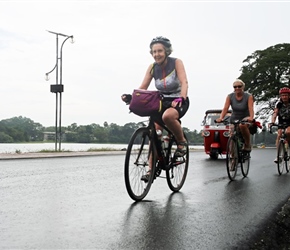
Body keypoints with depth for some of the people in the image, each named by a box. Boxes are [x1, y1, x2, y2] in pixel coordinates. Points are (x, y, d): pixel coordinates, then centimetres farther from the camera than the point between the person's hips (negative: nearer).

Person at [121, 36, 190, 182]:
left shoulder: (176, 63, -11)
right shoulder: (152, 67, 0)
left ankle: (181, 141, -12)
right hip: (162, 101, 5)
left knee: (167, 116, -38)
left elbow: (184, 83, -23)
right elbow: (143, 87, -5)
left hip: (179, 102, -5)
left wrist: (181, 98, -42)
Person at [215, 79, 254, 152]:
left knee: (242, 126, -37)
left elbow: (251, 108, -29)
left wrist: (251, 117, -50)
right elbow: (225, 108, -20)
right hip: (234, 119, 3)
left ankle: (248, 145, -18)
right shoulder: (230, 96, -8)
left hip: (245, 118, -3)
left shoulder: (248, 97, -14)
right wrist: (221, 118, -38)